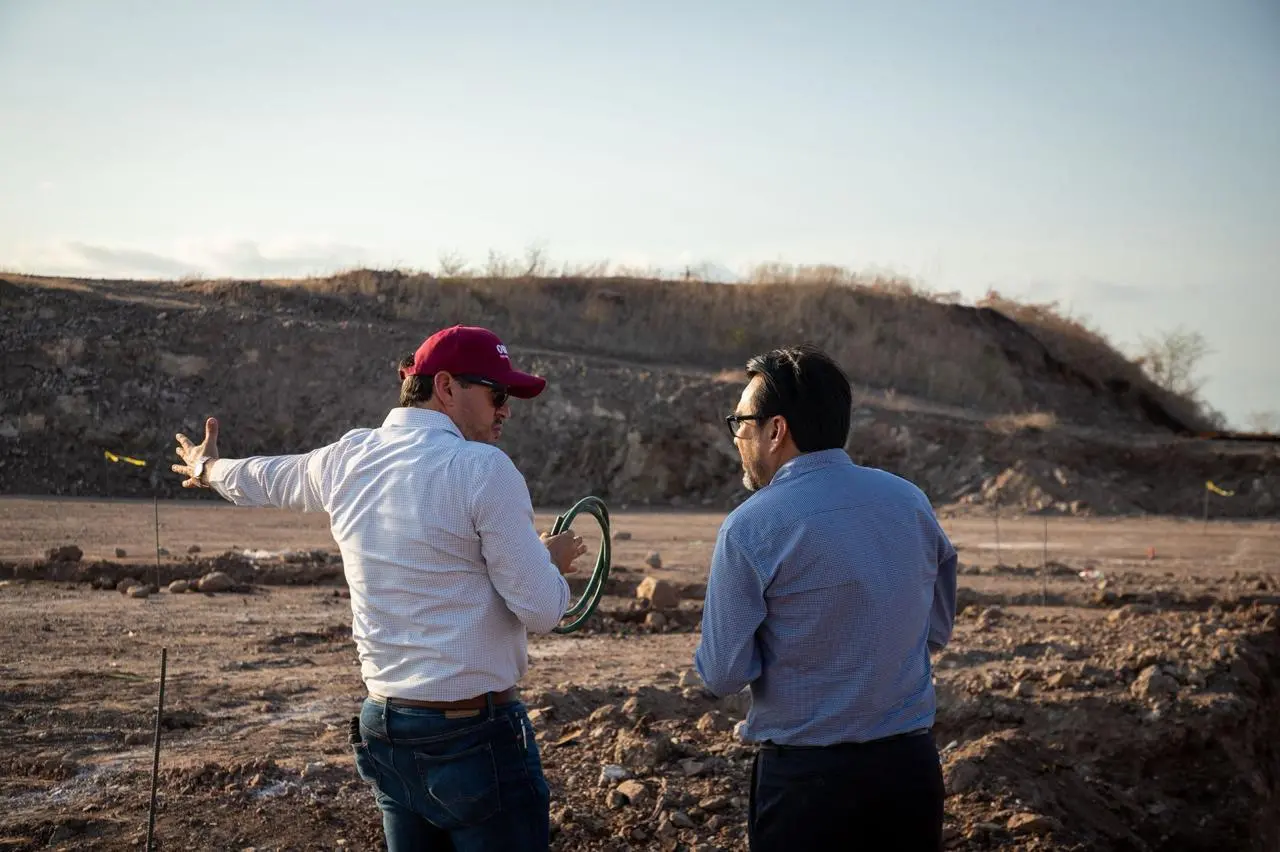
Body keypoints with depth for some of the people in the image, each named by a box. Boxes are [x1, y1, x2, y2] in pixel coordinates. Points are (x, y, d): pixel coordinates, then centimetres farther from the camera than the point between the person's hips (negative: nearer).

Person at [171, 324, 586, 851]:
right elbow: (540, 611, -15)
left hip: (385, 729, 7)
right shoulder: (483, 469, -15)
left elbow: (268, 478, 27)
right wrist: (550, 559, 7)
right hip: (476, 736, -7)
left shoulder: (347, 459, 5)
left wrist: (208, 468, 48)